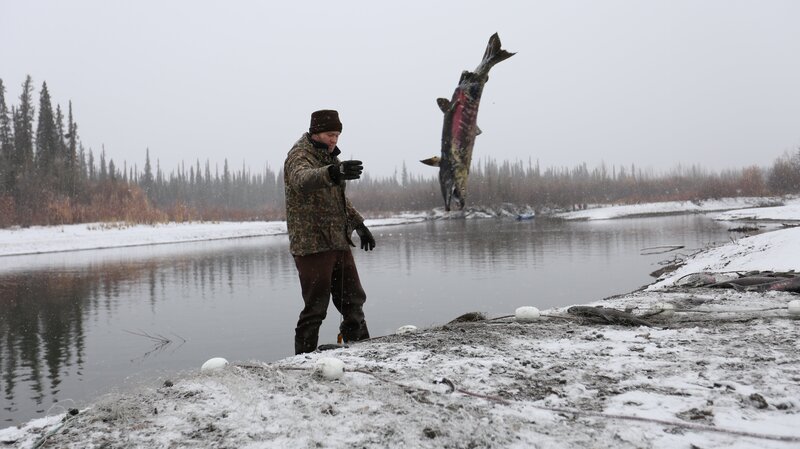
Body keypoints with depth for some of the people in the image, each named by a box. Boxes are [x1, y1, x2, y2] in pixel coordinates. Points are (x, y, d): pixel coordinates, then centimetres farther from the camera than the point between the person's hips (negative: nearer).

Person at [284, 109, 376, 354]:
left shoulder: (328, 156, 18)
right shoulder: (299, 156, -11)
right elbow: (303, 180, -36)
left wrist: (359, 224, 24)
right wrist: (333, 172, -55)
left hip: (338, 242, 9)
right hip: (312, 244, -9)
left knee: (353, 301, 14)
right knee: (315, 308, -6)